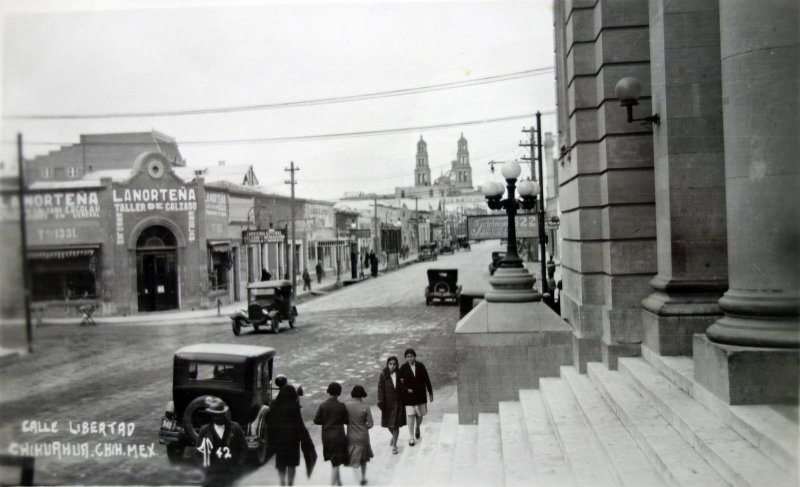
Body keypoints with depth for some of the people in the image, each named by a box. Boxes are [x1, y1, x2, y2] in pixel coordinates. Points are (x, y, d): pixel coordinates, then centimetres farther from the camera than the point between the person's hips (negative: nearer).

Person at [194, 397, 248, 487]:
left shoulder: (235, 428, 1)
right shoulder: (205, 430, 1)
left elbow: (243, 448, 7)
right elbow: (198, 450, 8)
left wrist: (238, 465, -1)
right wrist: (205, 465, -1)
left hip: (230, 472, 0)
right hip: (212, 472, 0)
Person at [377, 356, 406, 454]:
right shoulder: (383, 375, -9)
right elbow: (380, 389, -10)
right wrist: (381, 402, -14)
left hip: (398, 403, 0)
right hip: (388, 403, 0)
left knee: (396, 424, 0)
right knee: (388, 423, 14)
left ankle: (394, 445, 12)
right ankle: (393, 436, 46)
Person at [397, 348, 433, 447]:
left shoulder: (421, 366, -3)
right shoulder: (403, 368, -7)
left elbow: (427, 380, 3)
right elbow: (399, 382, -2)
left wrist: (430, 392, 6)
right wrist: (406, 389, -16)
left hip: (420, 395, 2)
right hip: (409, 396, -2)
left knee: (419, 416, 13)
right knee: (410, 416, -6)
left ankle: (417, 428, 44)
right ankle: (411, 438, 4)